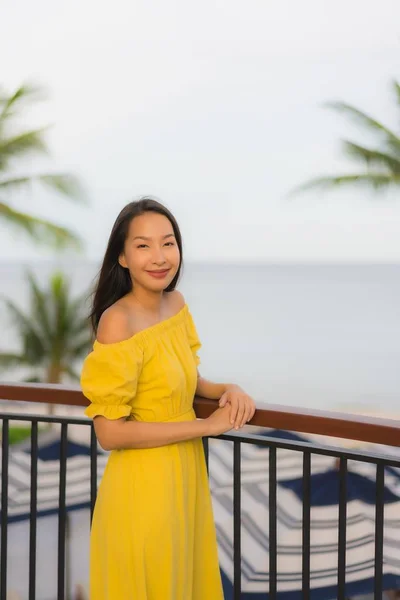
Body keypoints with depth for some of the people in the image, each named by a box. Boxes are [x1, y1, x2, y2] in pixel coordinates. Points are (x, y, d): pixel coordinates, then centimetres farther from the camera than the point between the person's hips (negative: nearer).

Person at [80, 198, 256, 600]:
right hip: (141, 485, -7)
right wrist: (207, 425, -18)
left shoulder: (176, 303, 1)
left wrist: (226, 390, -4)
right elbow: (109, 432, -22)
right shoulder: (118, 321, -20)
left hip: (185, 475, 7)